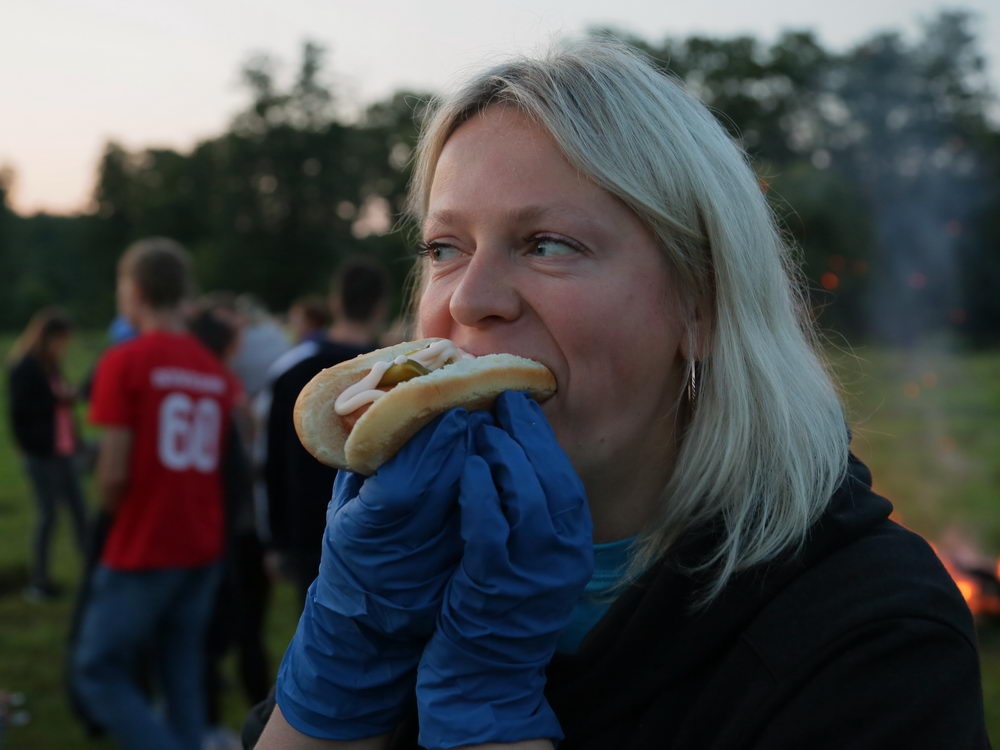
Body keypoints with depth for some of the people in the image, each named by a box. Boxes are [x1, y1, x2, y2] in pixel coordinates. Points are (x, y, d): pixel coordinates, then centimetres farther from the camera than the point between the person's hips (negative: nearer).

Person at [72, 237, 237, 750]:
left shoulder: (124, 362, -11)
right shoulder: (215, 371, 6)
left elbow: (113, 472, -14)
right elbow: (216, 463, 8)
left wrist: (116, 512, 5)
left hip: (141, 553, -6)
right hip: (202, 549, 6)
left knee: (98, 674, 6)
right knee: (182, 681, 14)